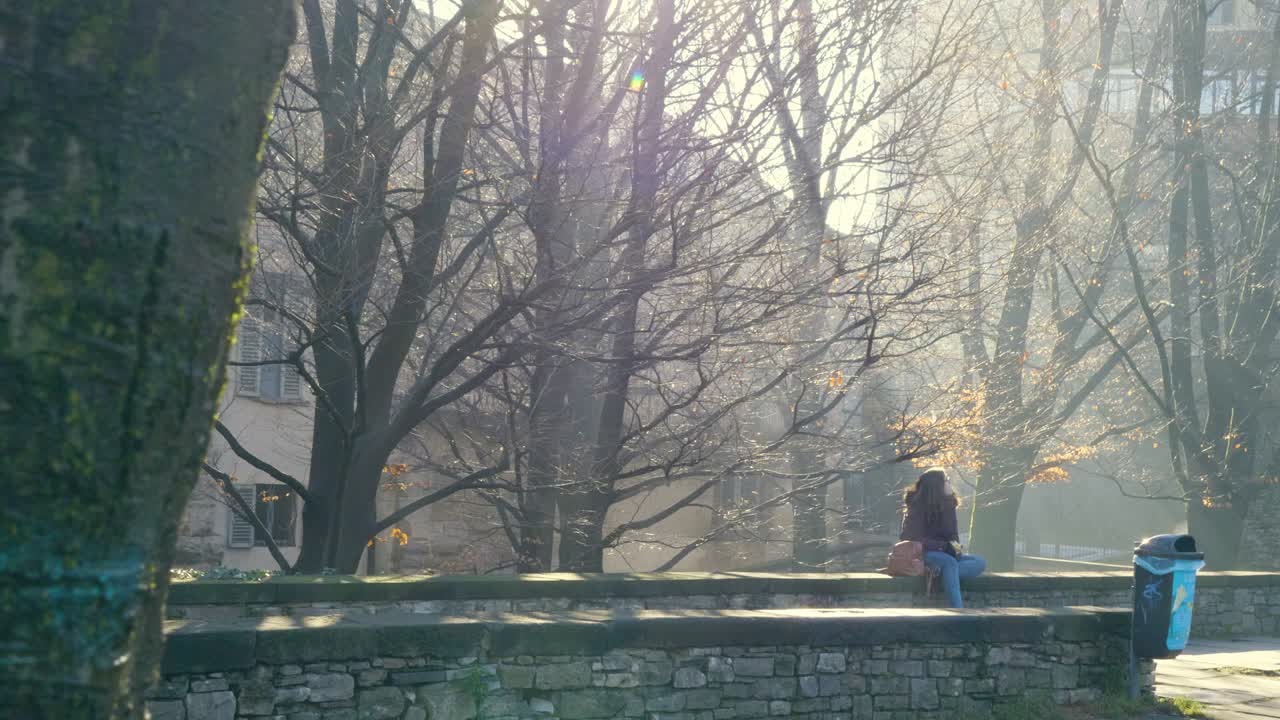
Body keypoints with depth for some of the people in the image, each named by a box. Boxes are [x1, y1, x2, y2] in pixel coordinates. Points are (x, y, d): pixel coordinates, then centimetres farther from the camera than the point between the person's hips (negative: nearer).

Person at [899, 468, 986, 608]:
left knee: (980, 562, -15)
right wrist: (944, 546, -22)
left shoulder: (947, 504, 8)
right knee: (949, 563, -37)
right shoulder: (916, 507, -9)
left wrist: (954, 546, -13)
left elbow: (952, 534, 11)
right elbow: (913, 539, -14)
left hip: (945, 554, 7)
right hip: (920, 554, -7)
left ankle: (940, 571, -36)